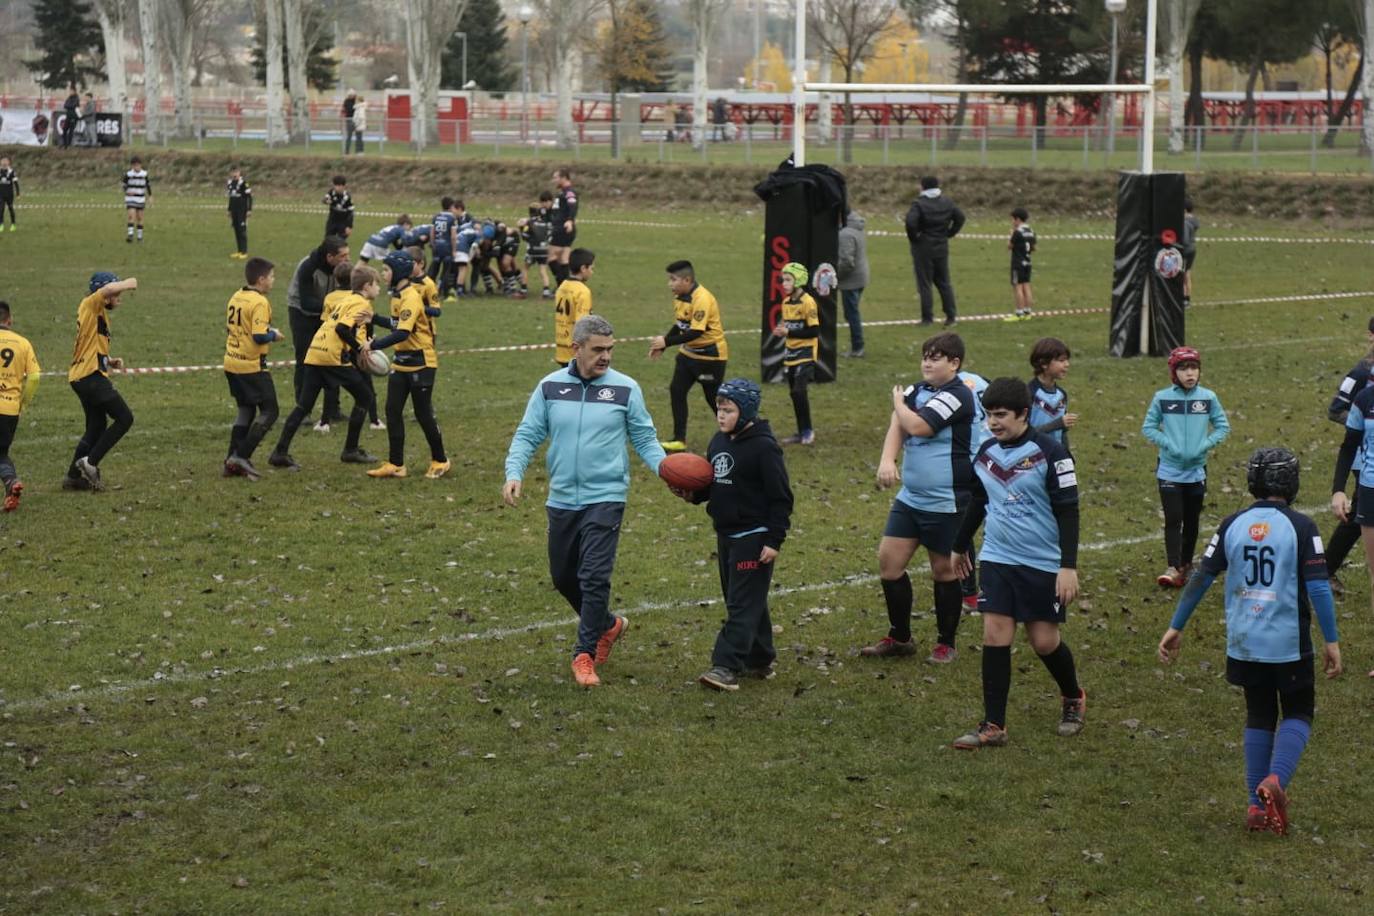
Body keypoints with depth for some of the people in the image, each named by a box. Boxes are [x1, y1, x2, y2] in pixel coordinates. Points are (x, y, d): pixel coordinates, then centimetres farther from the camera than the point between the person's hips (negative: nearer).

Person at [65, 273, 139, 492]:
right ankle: (90, 462, -10)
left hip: (82, 377, 10)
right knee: (124, 418, -9)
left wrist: (110, 361, 14)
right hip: (91, 376, -10)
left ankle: (74, 476, 18)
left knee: (97, 427, 15)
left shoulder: (100, 314, 22)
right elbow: (108, 289, -28)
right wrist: (131, 283, -11)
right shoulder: (90, 305, -6)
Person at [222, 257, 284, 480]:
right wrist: (274, 335, -6)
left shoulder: (236, 297, 9)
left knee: (245, 410, 19)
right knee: (269, 412, 1)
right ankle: (241, 456, -6)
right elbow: (260, 336, -26)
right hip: (252, 366, -9)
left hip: (232, 363, 9)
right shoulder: (259, 303, -17)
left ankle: (232, 460, 16)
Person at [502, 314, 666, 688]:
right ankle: (607, 624, 38)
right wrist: (514, 472, -13)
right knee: (563, 577, 15)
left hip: (605, 499, -4)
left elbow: (644, 438, 2)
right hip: (561, 500, 4)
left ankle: (585, 653, 0)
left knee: (594, 577, -12)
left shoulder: (625, 389, -3)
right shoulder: (550, 387, 1)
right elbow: (527, 435, 4)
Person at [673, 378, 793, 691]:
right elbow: (712, 485, 19)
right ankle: (760, 660, 25)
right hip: (726, 535, 9)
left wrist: (775, 540, -17)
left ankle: (726, 667, -12)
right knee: (742, 601, 15)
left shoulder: (763, 447, -15)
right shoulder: (718, 443, 9)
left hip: (754, 538, -8)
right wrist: (692, 494, -3)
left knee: (743, 603, -8)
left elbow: (781, 497, -14)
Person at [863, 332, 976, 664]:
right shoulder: (916, 391, 7)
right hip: (910, 498, 7)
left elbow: (917, 426, -25)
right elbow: (897, 427, -8)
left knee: (944, 571, 5)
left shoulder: (958, 396, -16)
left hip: (947, 503, -7)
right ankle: (899, 637, 20)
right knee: (889, 561, 6)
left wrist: (898, 402, -6)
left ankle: (946, 644, 20)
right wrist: (887, 460, -26)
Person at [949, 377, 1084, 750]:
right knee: (995, 637, -5)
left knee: (1044, 641, 3)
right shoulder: (987, 452, 4)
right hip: (998, 559, 4)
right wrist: (960, 546, 29)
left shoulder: (1049, 453, -13)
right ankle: (993, 726, -1)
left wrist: (1069, 566, -20)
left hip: (1044, 564, -4)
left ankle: (1073, 698, 32)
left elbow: (1068, 511, -13)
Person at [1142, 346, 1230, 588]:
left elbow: (1223, 427, 4)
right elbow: (1148, 427, 0)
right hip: (1169, 470, -2)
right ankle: (1173, 569, -12)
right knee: (1173, 519, -9)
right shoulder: (1162, 398, -6)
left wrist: (1205, 445, -11)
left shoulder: (1208, 397, -3)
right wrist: (1167, 444, -14)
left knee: (1191, 520, 13)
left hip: (1196, 470, 2)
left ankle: (1186, 564, 27)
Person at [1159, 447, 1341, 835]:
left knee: (1259, 716, 18)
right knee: (1297, 714, 12)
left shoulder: (1233, 524, 1)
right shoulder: (1300, 527, -10)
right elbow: (1318, 587, -14)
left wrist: (1176, 627, 10)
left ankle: (1258, 804, 15)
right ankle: (1276, 780, -14)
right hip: (1290, 644, -3)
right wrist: (1331, 641, -8)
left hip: (1244, 643, 4)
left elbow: (1202, 578, 2)